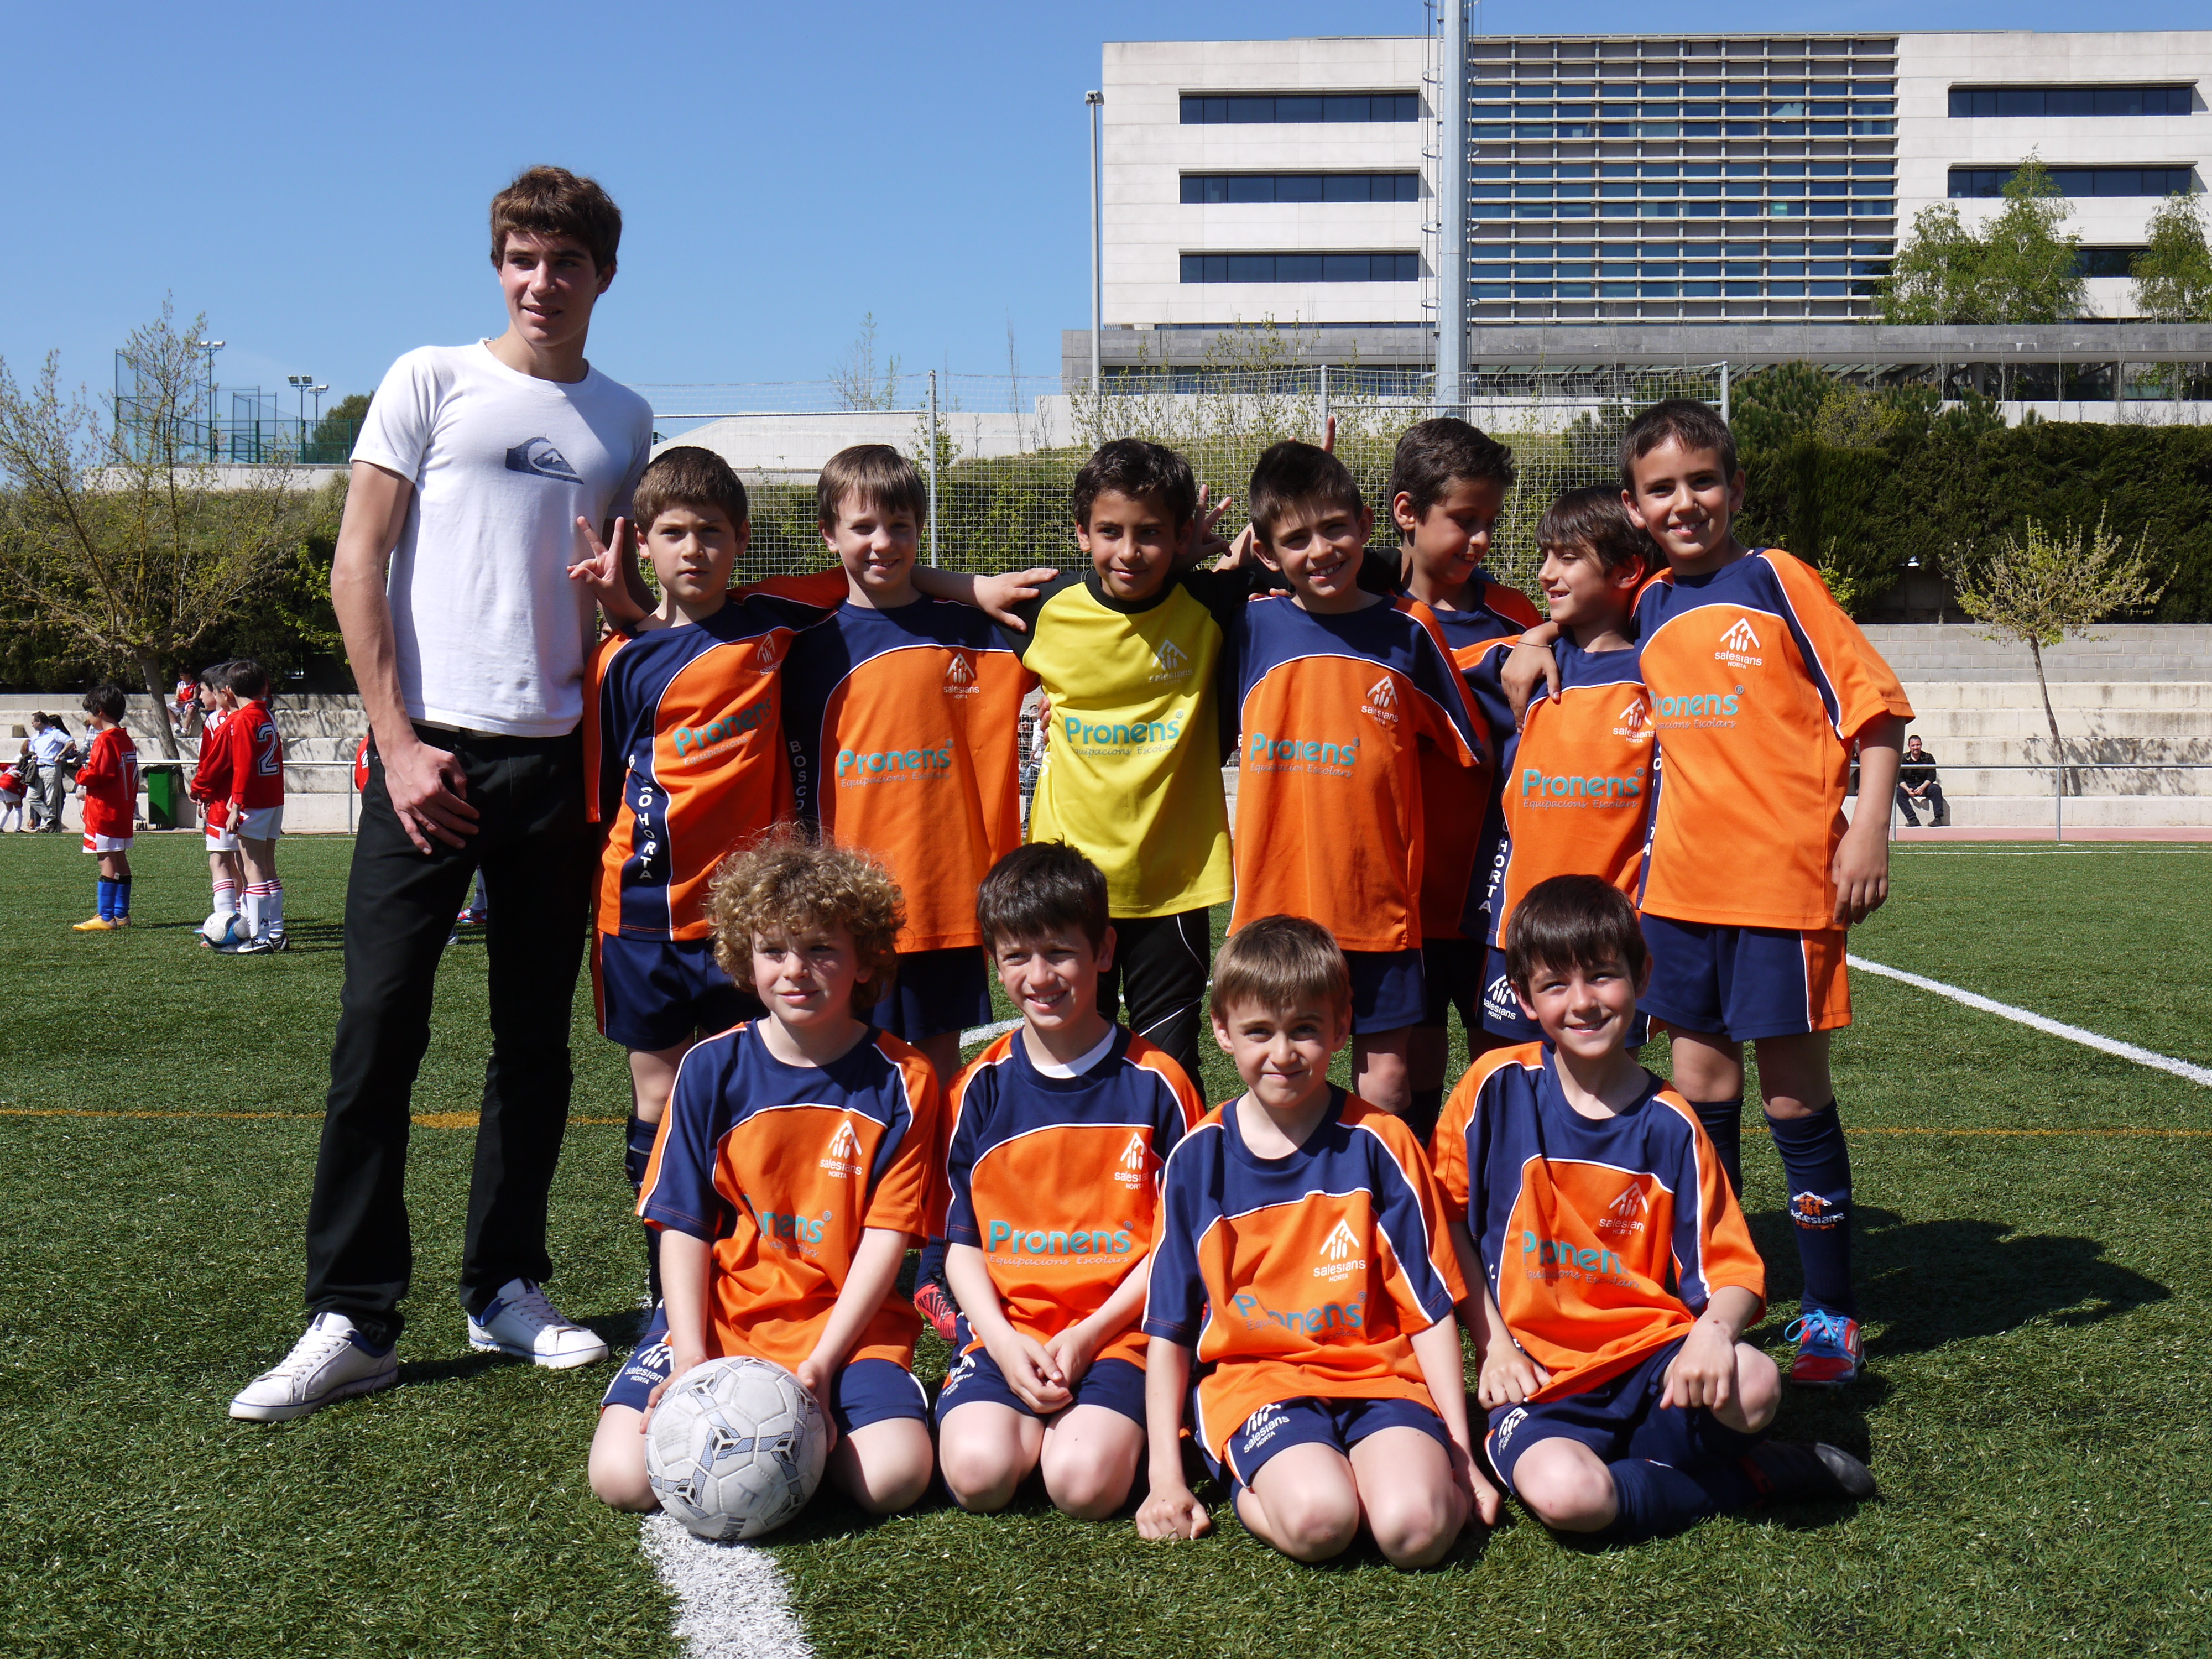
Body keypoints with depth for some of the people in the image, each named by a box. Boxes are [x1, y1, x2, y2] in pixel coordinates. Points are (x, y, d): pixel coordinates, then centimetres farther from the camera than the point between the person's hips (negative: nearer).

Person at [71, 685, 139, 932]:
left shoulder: (105, 740, -14)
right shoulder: (127, 740, 13)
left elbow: (98, 773, -21)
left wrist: (82, 778, -2)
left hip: (104, 809, -9)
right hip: (124, 808, 9)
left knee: (107, 860, -9)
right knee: (120, 859, 13)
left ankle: (106, 917, -10)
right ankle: (121, 914, 19)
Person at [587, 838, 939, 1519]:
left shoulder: (900, 1080, -4)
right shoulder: (711, 1068, 0)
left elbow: (887, 1235, -6)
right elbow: (683, 1223, 0)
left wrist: (822, 1362, -16)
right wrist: (691, 1354, -12)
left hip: (846, 1318, -1)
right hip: (723, 1314, 1)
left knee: (894, 1479, -25)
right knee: (623, 1477, -19)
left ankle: (813, 1421, 5)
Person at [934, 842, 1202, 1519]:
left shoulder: (1155, 1084, -1)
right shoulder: (981, 1089, 5)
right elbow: (962, 1242, 8)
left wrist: (1092, 1332, -11)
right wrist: (1005, 1342, -9)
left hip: (1119, 1328, -2)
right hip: (1007, 1328, 2)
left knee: (1085, 1483, -25)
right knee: (977, 1473, -23)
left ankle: (1132, 1427, 6)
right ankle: (1038, 1412, 7)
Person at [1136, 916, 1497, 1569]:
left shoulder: (1378, 1145, 1)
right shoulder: (1197, 1159, 3)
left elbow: (1432, 1310, 4)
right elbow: (1169, 1328, 7)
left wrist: (1460, 1453, -1)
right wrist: (1167, 1479, 2)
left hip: (1376, 1375, 1)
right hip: (1252, 1378, -1)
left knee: (1416, 1527, -27)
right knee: (1318, 1519, -30)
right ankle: (1255, 1488, -3)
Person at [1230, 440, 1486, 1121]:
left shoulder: (1407, 630, 1)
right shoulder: (1253, 625, 0)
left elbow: (1468, 749, 11)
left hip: (1379, 897, 0)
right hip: (1276, 894, 0)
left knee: (1386, 1078, 5)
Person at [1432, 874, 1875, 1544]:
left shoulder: (1669, 1124, -1)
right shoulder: (1498, 1088, -3)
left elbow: (1732, 1268, -3)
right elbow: (1448, 1220, 6)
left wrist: (1715, 1331, -25)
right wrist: (1493, 1341, 0)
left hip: (1653, 1352, 1)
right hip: (1541, 1376, -1)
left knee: (1752, 1388, -33)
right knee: (1564, 1494, -33)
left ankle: (1624, 1465, 0)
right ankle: (1745, 1479, -5)